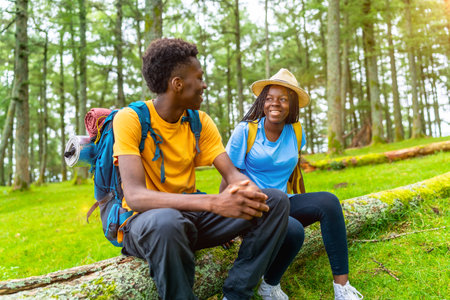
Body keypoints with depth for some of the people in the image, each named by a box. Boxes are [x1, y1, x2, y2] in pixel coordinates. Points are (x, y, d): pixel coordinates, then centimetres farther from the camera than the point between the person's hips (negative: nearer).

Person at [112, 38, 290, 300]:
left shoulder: (200, 122, 3)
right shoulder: (130, 119, -16)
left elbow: (232, 173, -4)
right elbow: (135, 196, -28)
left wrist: (248, 190, -30)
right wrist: (213, 202, -40)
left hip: (191, 213, 6)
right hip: (147, 220, -5)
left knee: (276, 200, -9)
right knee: (166, 222, -42)